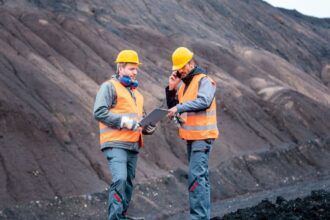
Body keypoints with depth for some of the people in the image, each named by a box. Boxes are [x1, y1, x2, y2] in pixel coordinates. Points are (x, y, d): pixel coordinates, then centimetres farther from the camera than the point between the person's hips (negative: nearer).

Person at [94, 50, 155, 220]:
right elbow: (99, 112, -13)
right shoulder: (110, 87, -2)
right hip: (115, 144, -8)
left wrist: (148, 127, 12)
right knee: (120, 179, -20)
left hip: (133, 146, 8)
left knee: (128, 183, 8)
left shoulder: (135, 92, 24)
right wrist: (124, 121, -18)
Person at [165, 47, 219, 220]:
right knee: (200, 176, 13)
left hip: (202, 136, -9)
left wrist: (180, 107, -28)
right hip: (190, 137, 9)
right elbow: (172, 106, 17)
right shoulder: (183, 83, 15)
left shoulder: (204, 81, -10)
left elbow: (204, 101, -27)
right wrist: (171, 89, 2)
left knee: (196, 175, -17)